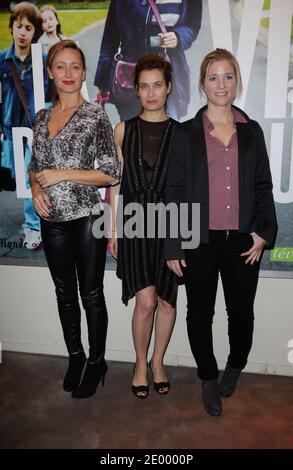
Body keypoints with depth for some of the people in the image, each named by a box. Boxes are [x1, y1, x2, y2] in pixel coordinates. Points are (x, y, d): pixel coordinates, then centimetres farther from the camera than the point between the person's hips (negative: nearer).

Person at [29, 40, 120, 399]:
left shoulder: (95, 116, -5)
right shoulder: (42, 117, 10)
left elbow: (111, 173, -10)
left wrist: (61, 175, -14)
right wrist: (36, 188, -2)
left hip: (86, 219, -5)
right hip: (52, 220, 5)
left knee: (91, 294, 6)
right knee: (64, 292, 15)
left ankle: (96, 362, 26)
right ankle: (75, 355, 35)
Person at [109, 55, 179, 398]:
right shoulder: (123, 130, 7)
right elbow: (115, 181, 6)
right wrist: (113, 228, 3)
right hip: (133, 222, -1)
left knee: (166, 300, 7)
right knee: (146, 301, -6)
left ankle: (157, 361, 30)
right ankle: (141, 363, 20)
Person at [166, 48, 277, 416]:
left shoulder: (251, 131, 8)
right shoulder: (186, 133, 2)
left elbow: (263, 185, 10)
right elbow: (174, 191, -1)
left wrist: (264, 231, -2)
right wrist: (173, 246, -5)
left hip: (243, 241, 2)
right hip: (200, 241, -1)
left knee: (241, 310, 13)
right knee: (200, 313, 9)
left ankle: (235, 368, 41)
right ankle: (209, 379, 32)